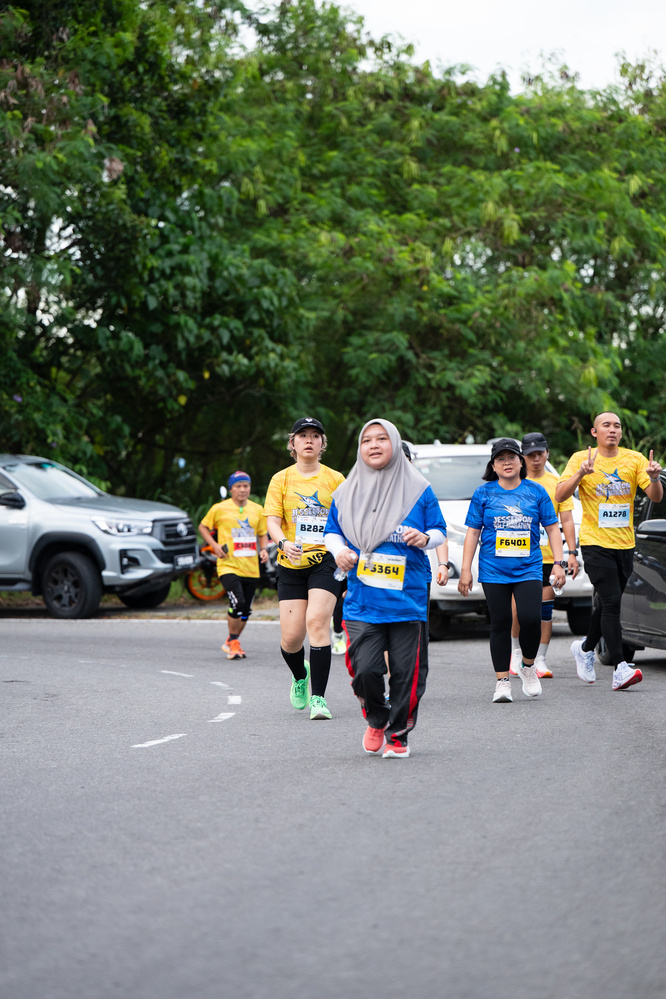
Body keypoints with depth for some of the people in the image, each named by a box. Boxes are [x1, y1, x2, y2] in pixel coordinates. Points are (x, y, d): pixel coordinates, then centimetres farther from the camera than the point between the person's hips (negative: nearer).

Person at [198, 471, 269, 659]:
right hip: (229, 566, -4)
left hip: (251, 568, 4)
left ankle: (231, 642, 28)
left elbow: (262, 534, 21)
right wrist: (215, 546, -3)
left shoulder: (258, 510, 9)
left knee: (245, 610, 8)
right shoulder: (219, 509, -1)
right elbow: (203, 527, 10)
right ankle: (233, 642, -3)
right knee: (237, 603, -21)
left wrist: (264, 549, 1)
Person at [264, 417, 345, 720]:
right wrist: (284, 542, -21)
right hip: (291, 564, 1)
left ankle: (318, 698, -17)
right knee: (291, 637, -2)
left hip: (325, 560, -1)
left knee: (317, 622, -21)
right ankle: (300, 677, 33)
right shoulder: (281, 479, 7)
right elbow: (272, 520, -2)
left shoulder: (335, 479, 7)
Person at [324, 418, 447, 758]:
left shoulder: (418, 490, 5)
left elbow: (440, 531, 11)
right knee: (364, 669, -10)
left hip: (408, 599, -1)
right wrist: (339, 550, -2)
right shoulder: (347, 493, 10)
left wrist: (425, 538, -11)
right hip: (363, 600, 1)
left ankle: (397, 734, 17)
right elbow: (332, 531, 19)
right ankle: (376, 721, 18)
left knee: (406, 672, -2)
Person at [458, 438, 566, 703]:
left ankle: (528, 666, 10)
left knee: (530, 618, -16)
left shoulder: (536, 492, 7)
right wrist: (465, 569, 1)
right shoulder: (483, 493, 5)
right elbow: (473, 532, 6)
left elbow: (552, 529, 9)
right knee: (500, 623, -1)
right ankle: (502, 681, 7)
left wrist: (559, 563, 1)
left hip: (528, 569, 0)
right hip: (494, 570, 0)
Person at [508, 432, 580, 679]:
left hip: (549, 556, 1)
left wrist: (572, 552, -2)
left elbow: (566, 520, 7)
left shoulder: (557, 483, 7)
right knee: (520, 608, -6)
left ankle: (540, 659, 6)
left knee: (545, 608, -1)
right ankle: (516, 651, 15)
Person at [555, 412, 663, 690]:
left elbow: (656, 497, -1)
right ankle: (620, 668, -16)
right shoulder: (581, 459, -3)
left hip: (625, 544, 4)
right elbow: (560, 495, -10)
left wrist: (654, 478, -23)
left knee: (607, 603, 13)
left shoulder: (634, 459, 4)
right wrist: (580, 474, -25)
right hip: (595, 542, -4)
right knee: (611, 602, -14)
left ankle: (586, 648, 37)